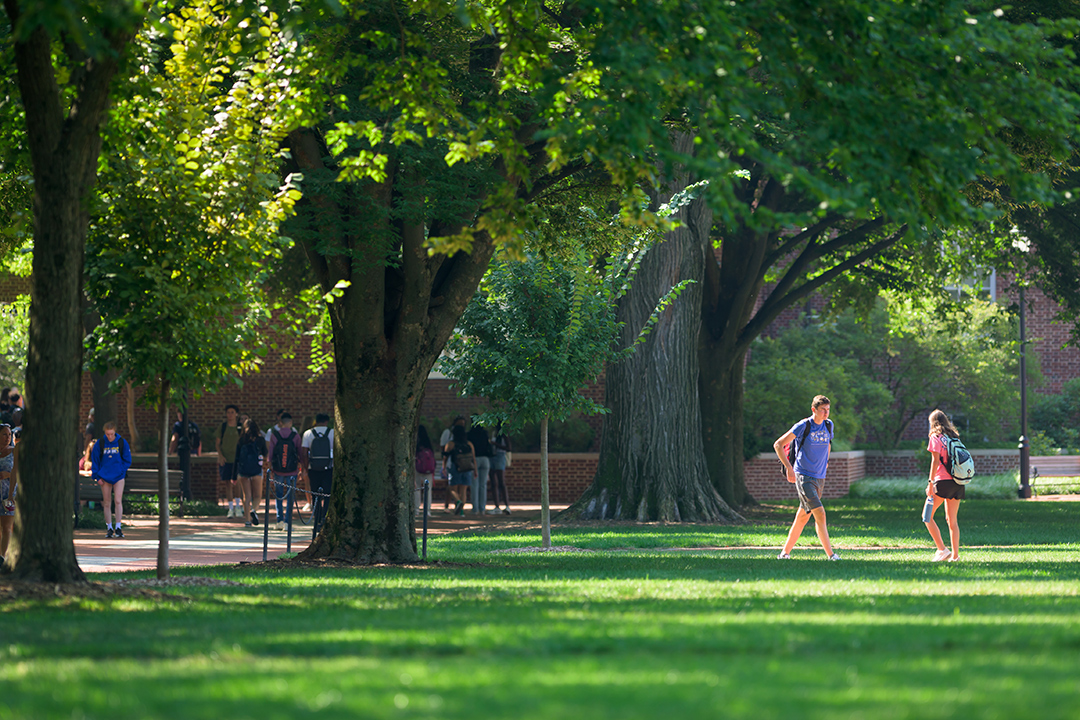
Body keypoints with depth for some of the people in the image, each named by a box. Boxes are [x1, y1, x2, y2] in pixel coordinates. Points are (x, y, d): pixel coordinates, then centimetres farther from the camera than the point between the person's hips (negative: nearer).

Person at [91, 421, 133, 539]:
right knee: (107, 503, 4)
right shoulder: (100, 444, -2)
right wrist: (98, 477, -2)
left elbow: (127, 460, 6)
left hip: (118, 476, -1)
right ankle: (109, 528, 11)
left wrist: (121, 471, -6)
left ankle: (118, 528, -9)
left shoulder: (122, 443, -2)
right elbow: (95, 461, 4)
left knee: (118, 501, -10)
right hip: (105, 478, 1)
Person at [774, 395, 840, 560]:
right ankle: (831, 555, -19)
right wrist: (788, 467, -16)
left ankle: (785, 553, 19)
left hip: (819, 478, 7)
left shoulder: (828, 425, 8)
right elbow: (778, 444, -8)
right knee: (820, 513, -17)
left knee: (803, 517, 9)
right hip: (803, 476, -7)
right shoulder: (803, 426, -11)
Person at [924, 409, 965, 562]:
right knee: (952, 520, 11)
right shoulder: (954, 437, 15)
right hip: (958, 483, 6)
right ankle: (955, 554, 5)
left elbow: (935, 461, -11)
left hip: (942, 481, -6)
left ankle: (942, 549, -6)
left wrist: (930, 482, -11)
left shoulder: (936, 437, -4)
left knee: (927, 516, 3)